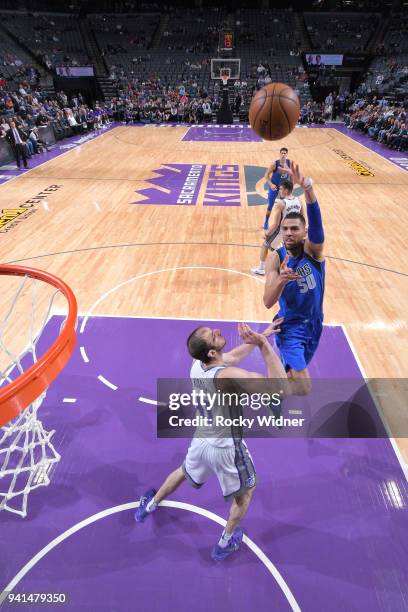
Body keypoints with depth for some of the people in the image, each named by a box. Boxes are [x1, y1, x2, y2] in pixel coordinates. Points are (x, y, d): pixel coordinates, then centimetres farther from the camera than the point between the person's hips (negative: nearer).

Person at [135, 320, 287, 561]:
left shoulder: (197, 364, -12)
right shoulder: (227, 376, -35)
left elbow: (233, 356, 6)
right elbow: (279, 385, -34)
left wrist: (259, 337, 2)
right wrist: (263, 342, -34)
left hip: (201, 440, 6)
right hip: (226, 446, -6)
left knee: (184, 473, 36)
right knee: (247, 490, 26)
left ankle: (149, 506, 57)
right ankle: (225, 543, 43)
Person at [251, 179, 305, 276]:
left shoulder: (279, 203, -23)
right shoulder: (299, 201, -4)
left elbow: (275, 224, -25)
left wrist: (267, 234, -10)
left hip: (281, 231, -5)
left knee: (265, 245, 19)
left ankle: (261, 269, 30)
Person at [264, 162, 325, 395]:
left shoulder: (314, 249, -13)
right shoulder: (275, 259, -15)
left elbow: (316, 221, -37)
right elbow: (268, 302, -24)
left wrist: (308, 189, -55)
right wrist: (281, 280, -45)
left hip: (314, 323, 3)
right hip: (290, 326, -3)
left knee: (293, 370, 25)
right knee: (304, 388, -15)